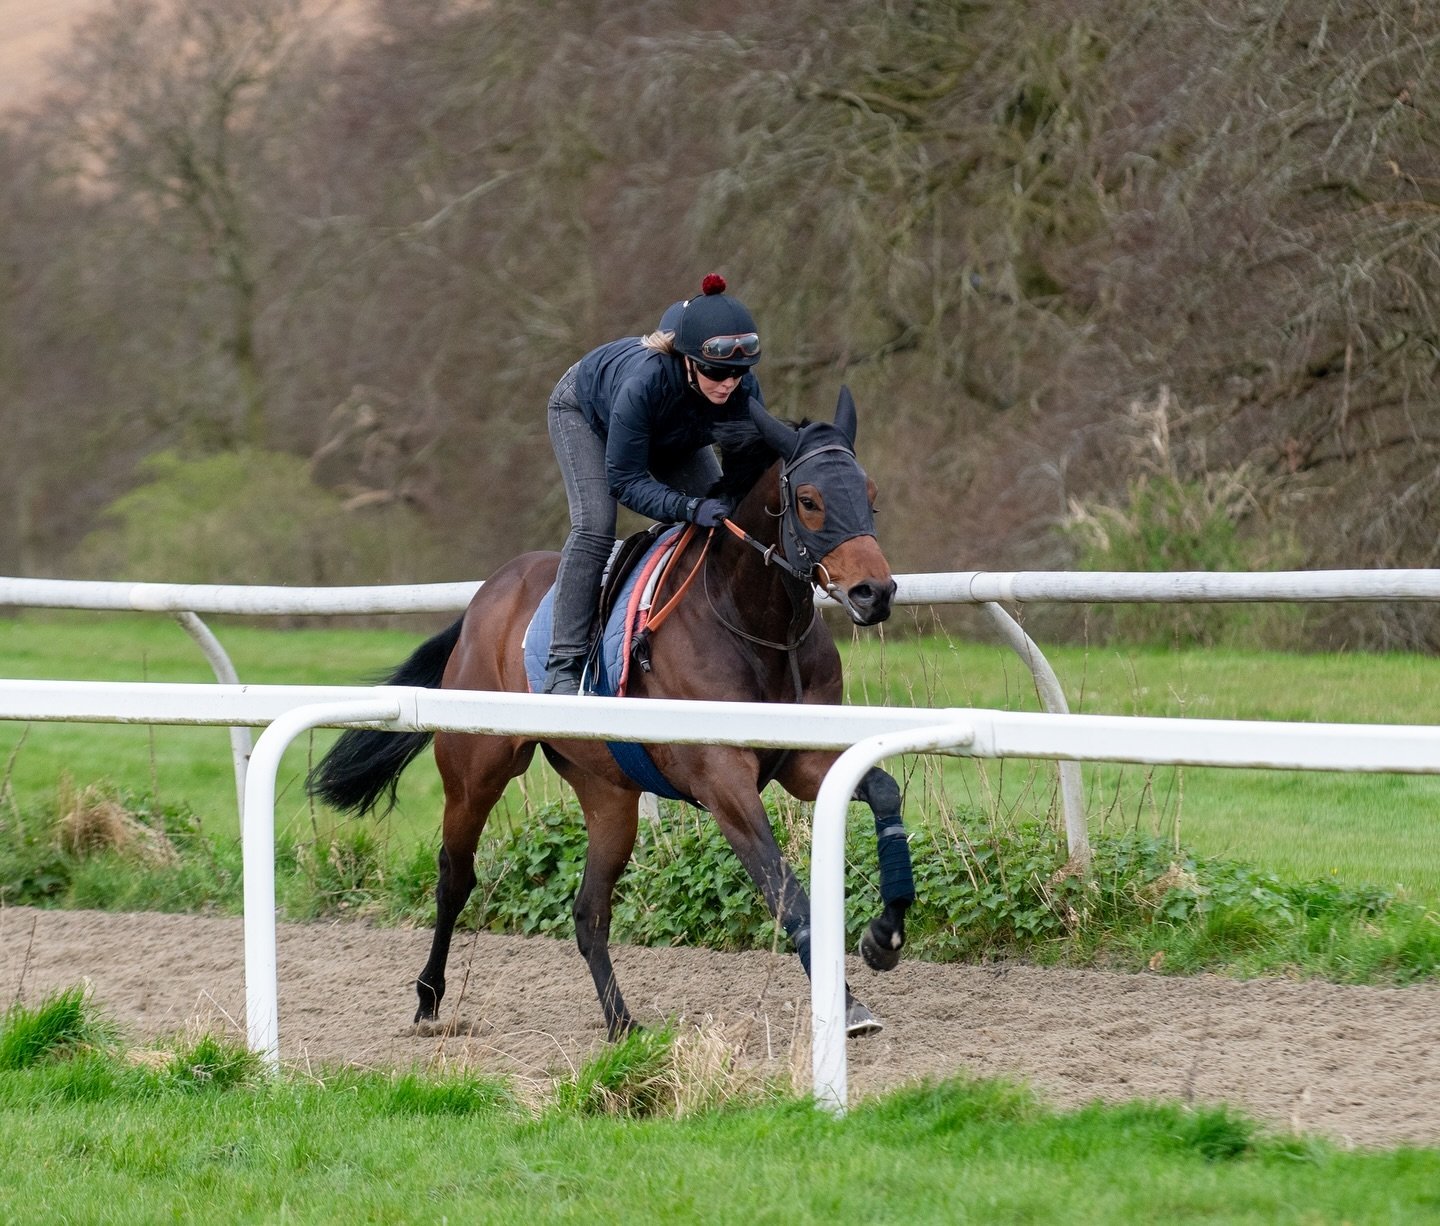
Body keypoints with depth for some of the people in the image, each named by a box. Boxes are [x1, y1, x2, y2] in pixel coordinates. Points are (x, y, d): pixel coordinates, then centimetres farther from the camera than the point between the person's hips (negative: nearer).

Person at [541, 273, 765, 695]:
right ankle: (563, 665, -22)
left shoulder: (744, 390, -34)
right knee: (594, 525, -23)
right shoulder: (645, 383, -47)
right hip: (583, 411, -5)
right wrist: (689, 508, -53)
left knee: (718, 522, -6)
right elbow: (625, 481, -39)